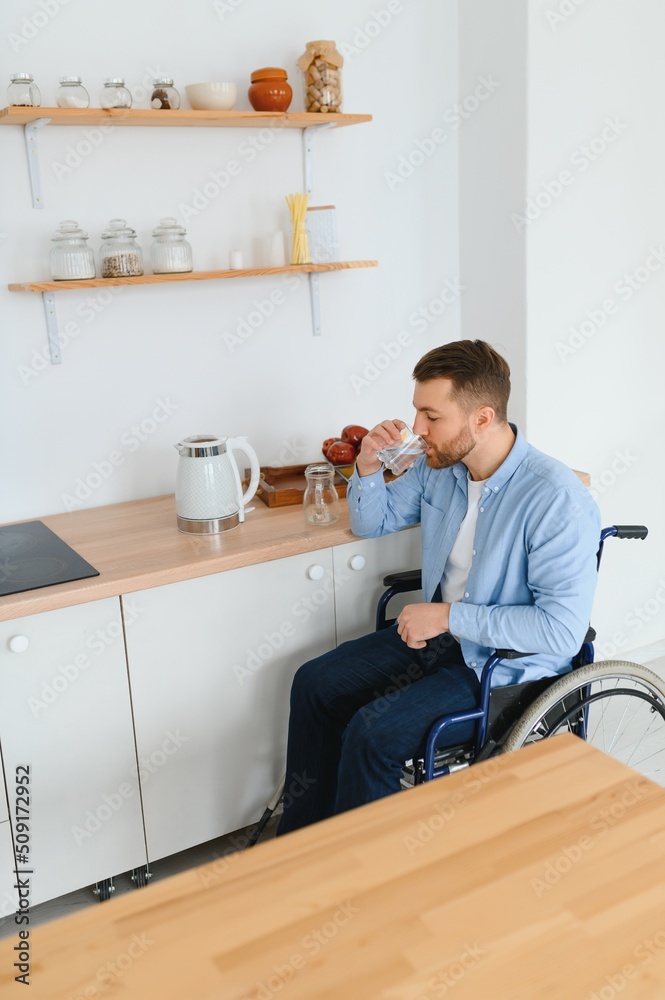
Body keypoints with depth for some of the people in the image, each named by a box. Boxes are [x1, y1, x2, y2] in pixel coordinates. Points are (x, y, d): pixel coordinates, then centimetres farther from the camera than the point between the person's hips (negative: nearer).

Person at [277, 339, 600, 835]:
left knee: (372, 733, -22)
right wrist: (368, 467, -8)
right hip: (438, 632, 8)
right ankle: (302, 832, 20)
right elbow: (372, 523, 14)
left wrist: (450, 616, -25)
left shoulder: (558, 500, -26)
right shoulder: (439, 467, -2)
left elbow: (563, 630, -28)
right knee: (315, 683, 3)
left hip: (506, 665, -8)